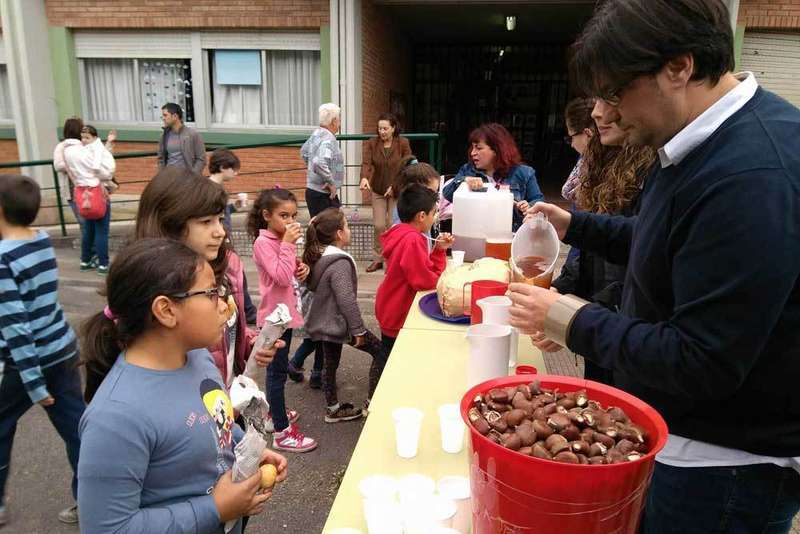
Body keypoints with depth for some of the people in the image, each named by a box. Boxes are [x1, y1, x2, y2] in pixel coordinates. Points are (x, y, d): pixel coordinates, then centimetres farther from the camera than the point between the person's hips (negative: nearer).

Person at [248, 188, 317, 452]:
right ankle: (282, 433, 4)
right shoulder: (263, 243, -19)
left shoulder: (284, 239, 7)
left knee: (277, 368, 22)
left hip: (287, 312, 9)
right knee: (278, 371, -3)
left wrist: (302, 268, -3)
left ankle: (275, 411, 39)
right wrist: (288, 244, -26)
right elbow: (281, 277, -28)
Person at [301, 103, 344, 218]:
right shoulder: (328, 140, -20)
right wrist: (330, 182, -24)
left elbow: (304, 151, 27)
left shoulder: (316, 134, 10)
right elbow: (319, 164, -35)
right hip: (322, 195, -10)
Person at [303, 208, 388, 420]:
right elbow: (347, 300, -26)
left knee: (330, 365, 19)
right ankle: (371, 402, 11)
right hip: (339, 323, -9)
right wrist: (358, 329, -19)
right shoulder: (339, 263, -25)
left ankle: (333, 409, 31)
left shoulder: (316, 257, 3)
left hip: (323, 322, 9)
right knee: (381, 352, 5)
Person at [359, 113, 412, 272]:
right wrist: (364, 178, -38)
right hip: (378, 190, 2)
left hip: (397, 191, -2)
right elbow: (366, 163, -17)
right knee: (379, 225, -2)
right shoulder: (371, 144, -4)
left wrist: (395, 186, -15)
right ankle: (378, 258, 14)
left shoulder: (403, 143, -8)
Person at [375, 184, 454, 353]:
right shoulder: (412, 240, -26)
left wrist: (439, 250, -2)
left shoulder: (404, 235, 5)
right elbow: (426, 281, -27)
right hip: (397, 319, -9)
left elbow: (426, 268, 8)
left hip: (392, 312, 9)